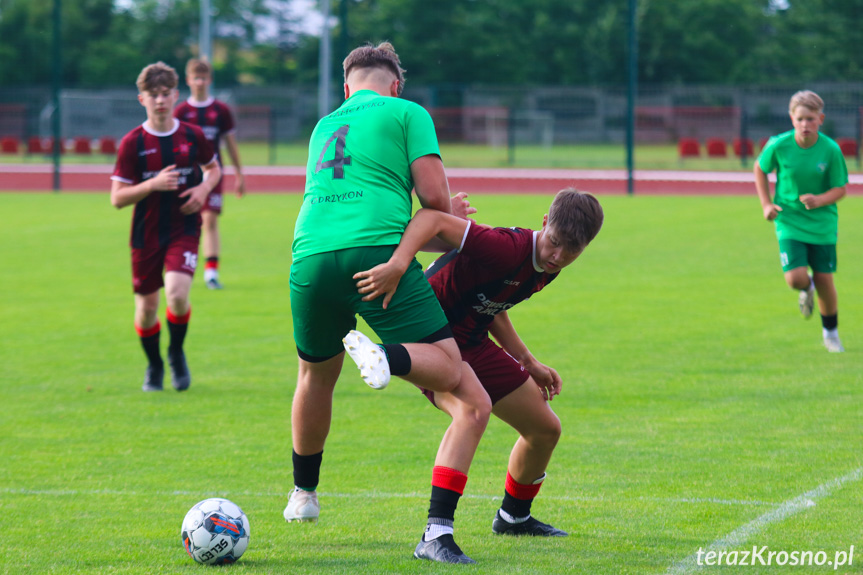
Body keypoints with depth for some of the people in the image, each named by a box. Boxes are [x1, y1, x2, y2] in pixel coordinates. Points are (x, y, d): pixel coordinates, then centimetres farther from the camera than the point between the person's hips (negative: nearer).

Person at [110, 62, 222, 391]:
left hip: (184, 230, 0)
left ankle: (177, 353, 6)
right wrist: (153, 184, -21)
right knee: (146, 308, 6)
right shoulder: (132, 143, -6)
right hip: (146, 235, 0)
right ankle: (154, 366, 34)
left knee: (177, 293, -23)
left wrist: (204, 188, -3)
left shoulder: (192, 136, 0)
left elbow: (213, 168, 19)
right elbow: (117, 198, -6)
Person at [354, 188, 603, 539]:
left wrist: (528, 363, 13)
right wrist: (398, 264, -53)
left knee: (545, 429, 14)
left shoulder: (547, 268, 0)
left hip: (473, 343, 9)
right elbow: (432, 219, -39)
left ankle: (514, 517, 38)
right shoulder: (509, 248, -29)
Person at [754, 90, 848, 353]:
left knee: (824, 281, 3)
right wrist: (766, 204, -2)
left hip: (822, 223, 0)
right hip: (789, 221, 0)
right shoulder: (778, 146, -14)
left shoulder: (831, 150, -14)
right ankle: (807, 289, 25)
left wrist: (819, 200, -24)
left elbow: (840, 188, -5)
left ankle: (831, 333, 28)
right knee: (795, 278, -15)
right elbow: (760, 169, 6)